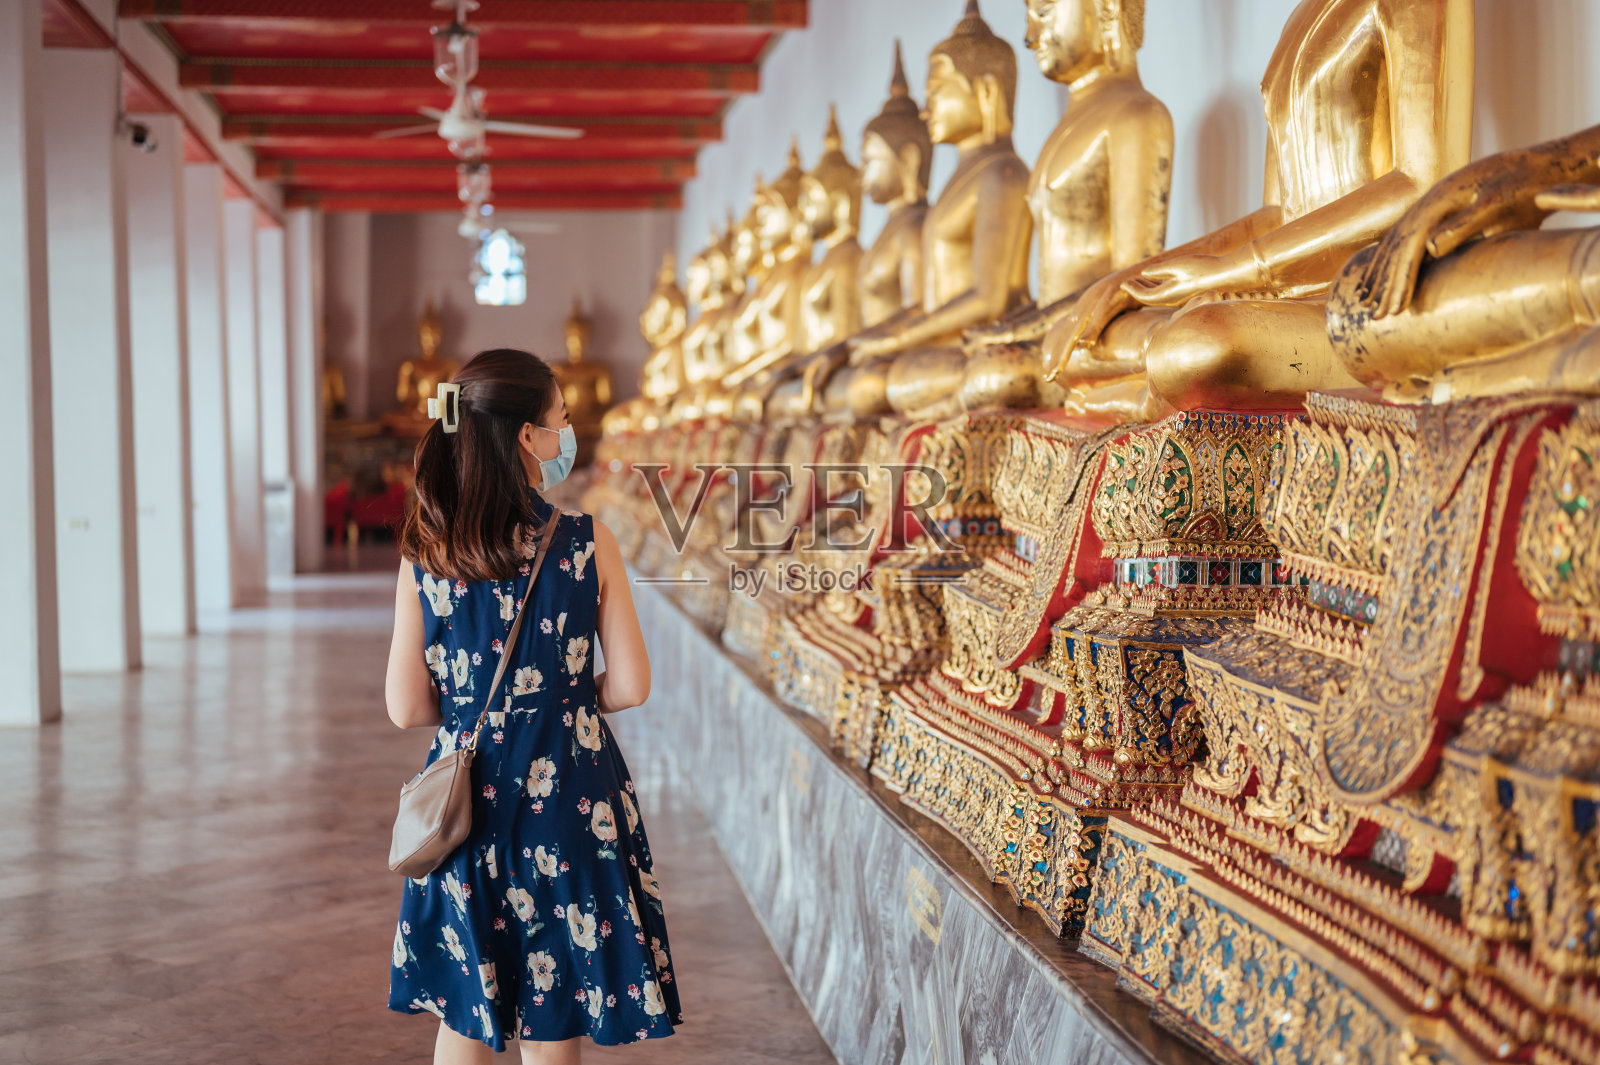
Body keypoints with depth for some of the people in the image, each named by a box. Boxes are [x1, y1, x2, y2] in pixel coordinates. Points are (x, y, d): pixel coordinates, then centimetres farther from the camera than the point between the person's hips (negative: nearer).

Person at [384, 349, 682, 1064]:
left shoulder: (424, 554, -6)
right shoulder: (588, 545, -12)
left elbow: (407, 708, -4)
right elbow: (629, 688, -8)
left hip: (465, 804, 3)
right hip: (567, 804, -2)